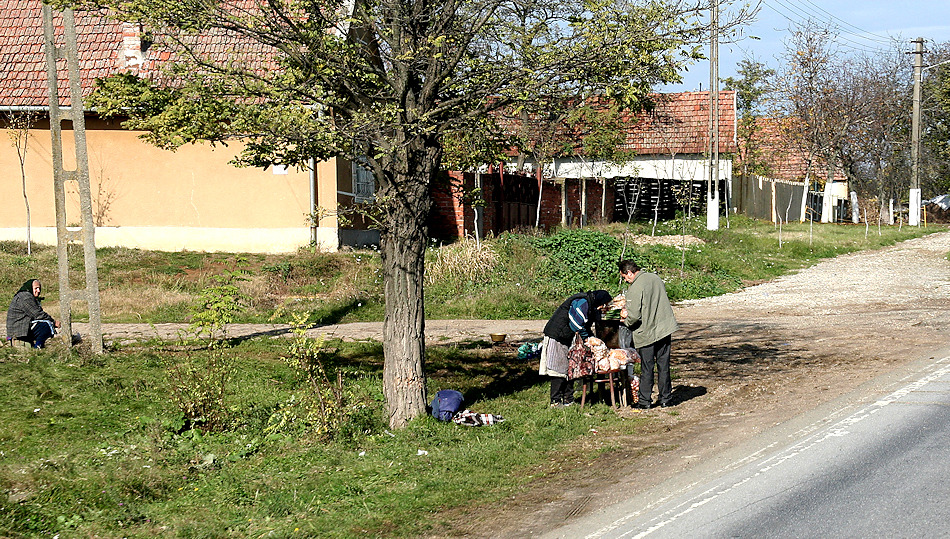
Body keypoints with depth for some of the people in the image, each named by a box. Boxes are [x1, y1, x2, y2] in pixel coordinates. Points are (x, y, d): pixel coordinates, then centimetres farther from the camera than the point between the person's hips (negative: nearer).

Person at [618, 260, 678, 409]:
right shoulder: (656, 278, 6)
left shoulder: (635, 288, -17)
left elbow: (634, 316, -20)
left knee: (646, 369, 4)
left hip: (646, 334, -6)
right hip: (664, 329, 6)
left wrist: (625, 319, 3)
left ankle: (644, 401, 11)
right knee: (663, 366, 12)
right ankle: (666, 399, 18)